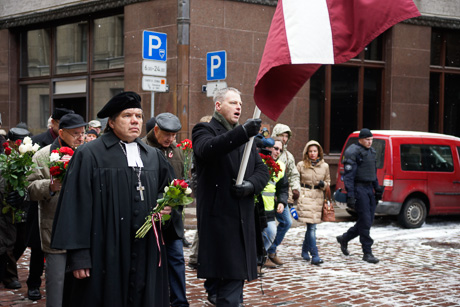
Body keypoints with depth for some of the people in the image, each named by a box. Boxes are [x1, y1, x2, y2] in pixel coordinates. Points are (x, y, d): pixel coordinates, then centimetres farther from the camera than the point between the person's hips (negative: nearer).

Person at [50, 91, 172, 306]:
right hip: (105, 254, -5)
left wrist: (166, 206, 1)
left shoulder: (153, 156, 14)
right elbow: (77, 206, -8)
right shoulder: (89, 155, -4)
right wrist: (78, 256, -13)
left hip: (146, 255, 5)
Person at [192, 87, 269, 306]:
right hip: (219, 220, -7)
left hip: (243, 220, 7)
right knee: (230, 280, -11)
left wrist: (251, 185, -10)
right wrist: (242, 132, -38)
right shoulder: (205, 130, -1)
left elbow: (262, 170, 13)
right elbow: (207, 149, -25)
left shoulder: (245, 136, 20)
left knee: (236, 277, 11)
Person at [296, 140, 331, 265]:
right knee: (311, 227, -11)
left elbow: (328, 182, 20)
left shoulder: (324, 166, 9)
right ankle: (315, 256, -13)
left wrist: (323, 184, -4)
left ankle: (305, 250, 29)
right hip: (305, 197, -3)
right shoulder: (301, 165, 2)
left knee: (312, 225, 8)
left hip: (318, 198, 3)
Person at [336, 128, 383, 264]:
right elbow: (348, 176, -15)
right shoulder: (353, 152, -12)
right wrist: (350, 196, -20)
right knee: (365, 221, -8)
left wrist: (377, 188, 22)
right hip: (359, 188, -8)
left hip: (369, 188, 9)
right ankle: (367, 253, -1)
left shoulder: (371, 151, 15)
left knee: (368, 220, 9)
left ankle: (344, 238, 28)